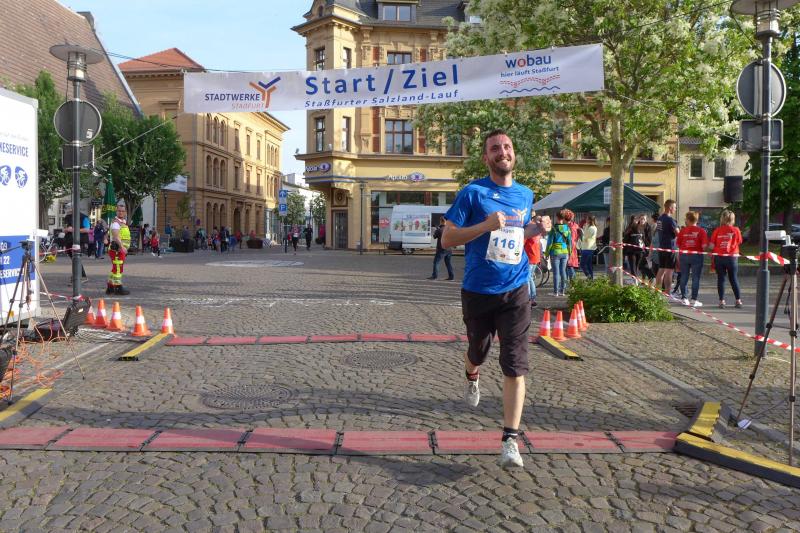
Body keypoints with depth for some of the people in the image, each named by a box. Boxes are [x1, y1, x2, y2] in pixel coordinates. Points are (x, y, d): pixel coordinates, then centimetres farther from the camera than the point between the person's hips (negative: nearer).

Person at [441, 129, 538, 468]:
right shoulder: (473, 193, -6)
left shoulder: (525, 195, 9)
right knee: (477, 351, 20)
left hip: (515, 291, 2)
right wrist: (486, 225, -22)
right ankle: (471, 378, 56)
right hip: (477, 291, -2)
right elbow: (447, 239, -9)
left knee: (515, 364, -9)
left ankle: (510, 440, -5)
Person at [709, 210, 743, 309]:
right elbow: (738, 242, 3)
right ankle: (738, 301, 15)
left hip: (719, 257, 0)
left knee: (721, 279, 6)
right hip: (732, 257, 0)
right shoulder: (736, 230, -5)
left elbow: (711, 246, -6)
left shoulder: (717, 230, -6)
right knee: (734, 279, 11)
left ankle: (722, 301, 4)